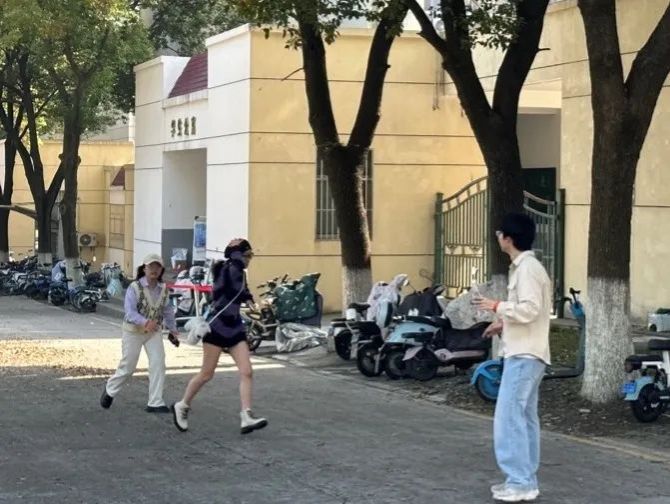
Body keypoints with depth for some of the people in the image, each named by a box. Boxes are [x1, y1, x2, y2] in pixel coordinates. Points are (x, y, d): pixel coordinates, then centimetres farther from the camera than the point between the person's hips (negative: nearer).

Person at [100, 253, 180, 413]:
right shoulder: (135, 287, -17)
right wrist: (145, 322, -43)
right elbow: (130, 311, -27)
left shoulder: (163, 289, -1)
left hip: (154, 331, 4)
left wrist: (173, 329, 12)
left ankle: (155, 403, -3)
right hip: (134, 331, -4)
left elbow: (167, 311, 12)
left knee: (158, 363, -9)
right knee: (128, 367, 5)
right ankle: (110, 389, 33)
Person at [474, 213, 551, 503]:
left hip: (524, 355, -11)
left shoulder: (527, 268, -15)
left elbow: (529, 309, -24)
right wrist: (504, 324, 15)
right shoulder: (526, 267, 17)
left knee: (509, 417, -10)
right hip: (525, 353, 11)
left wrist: (497, 306, -13)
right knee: (524, 418, 11)